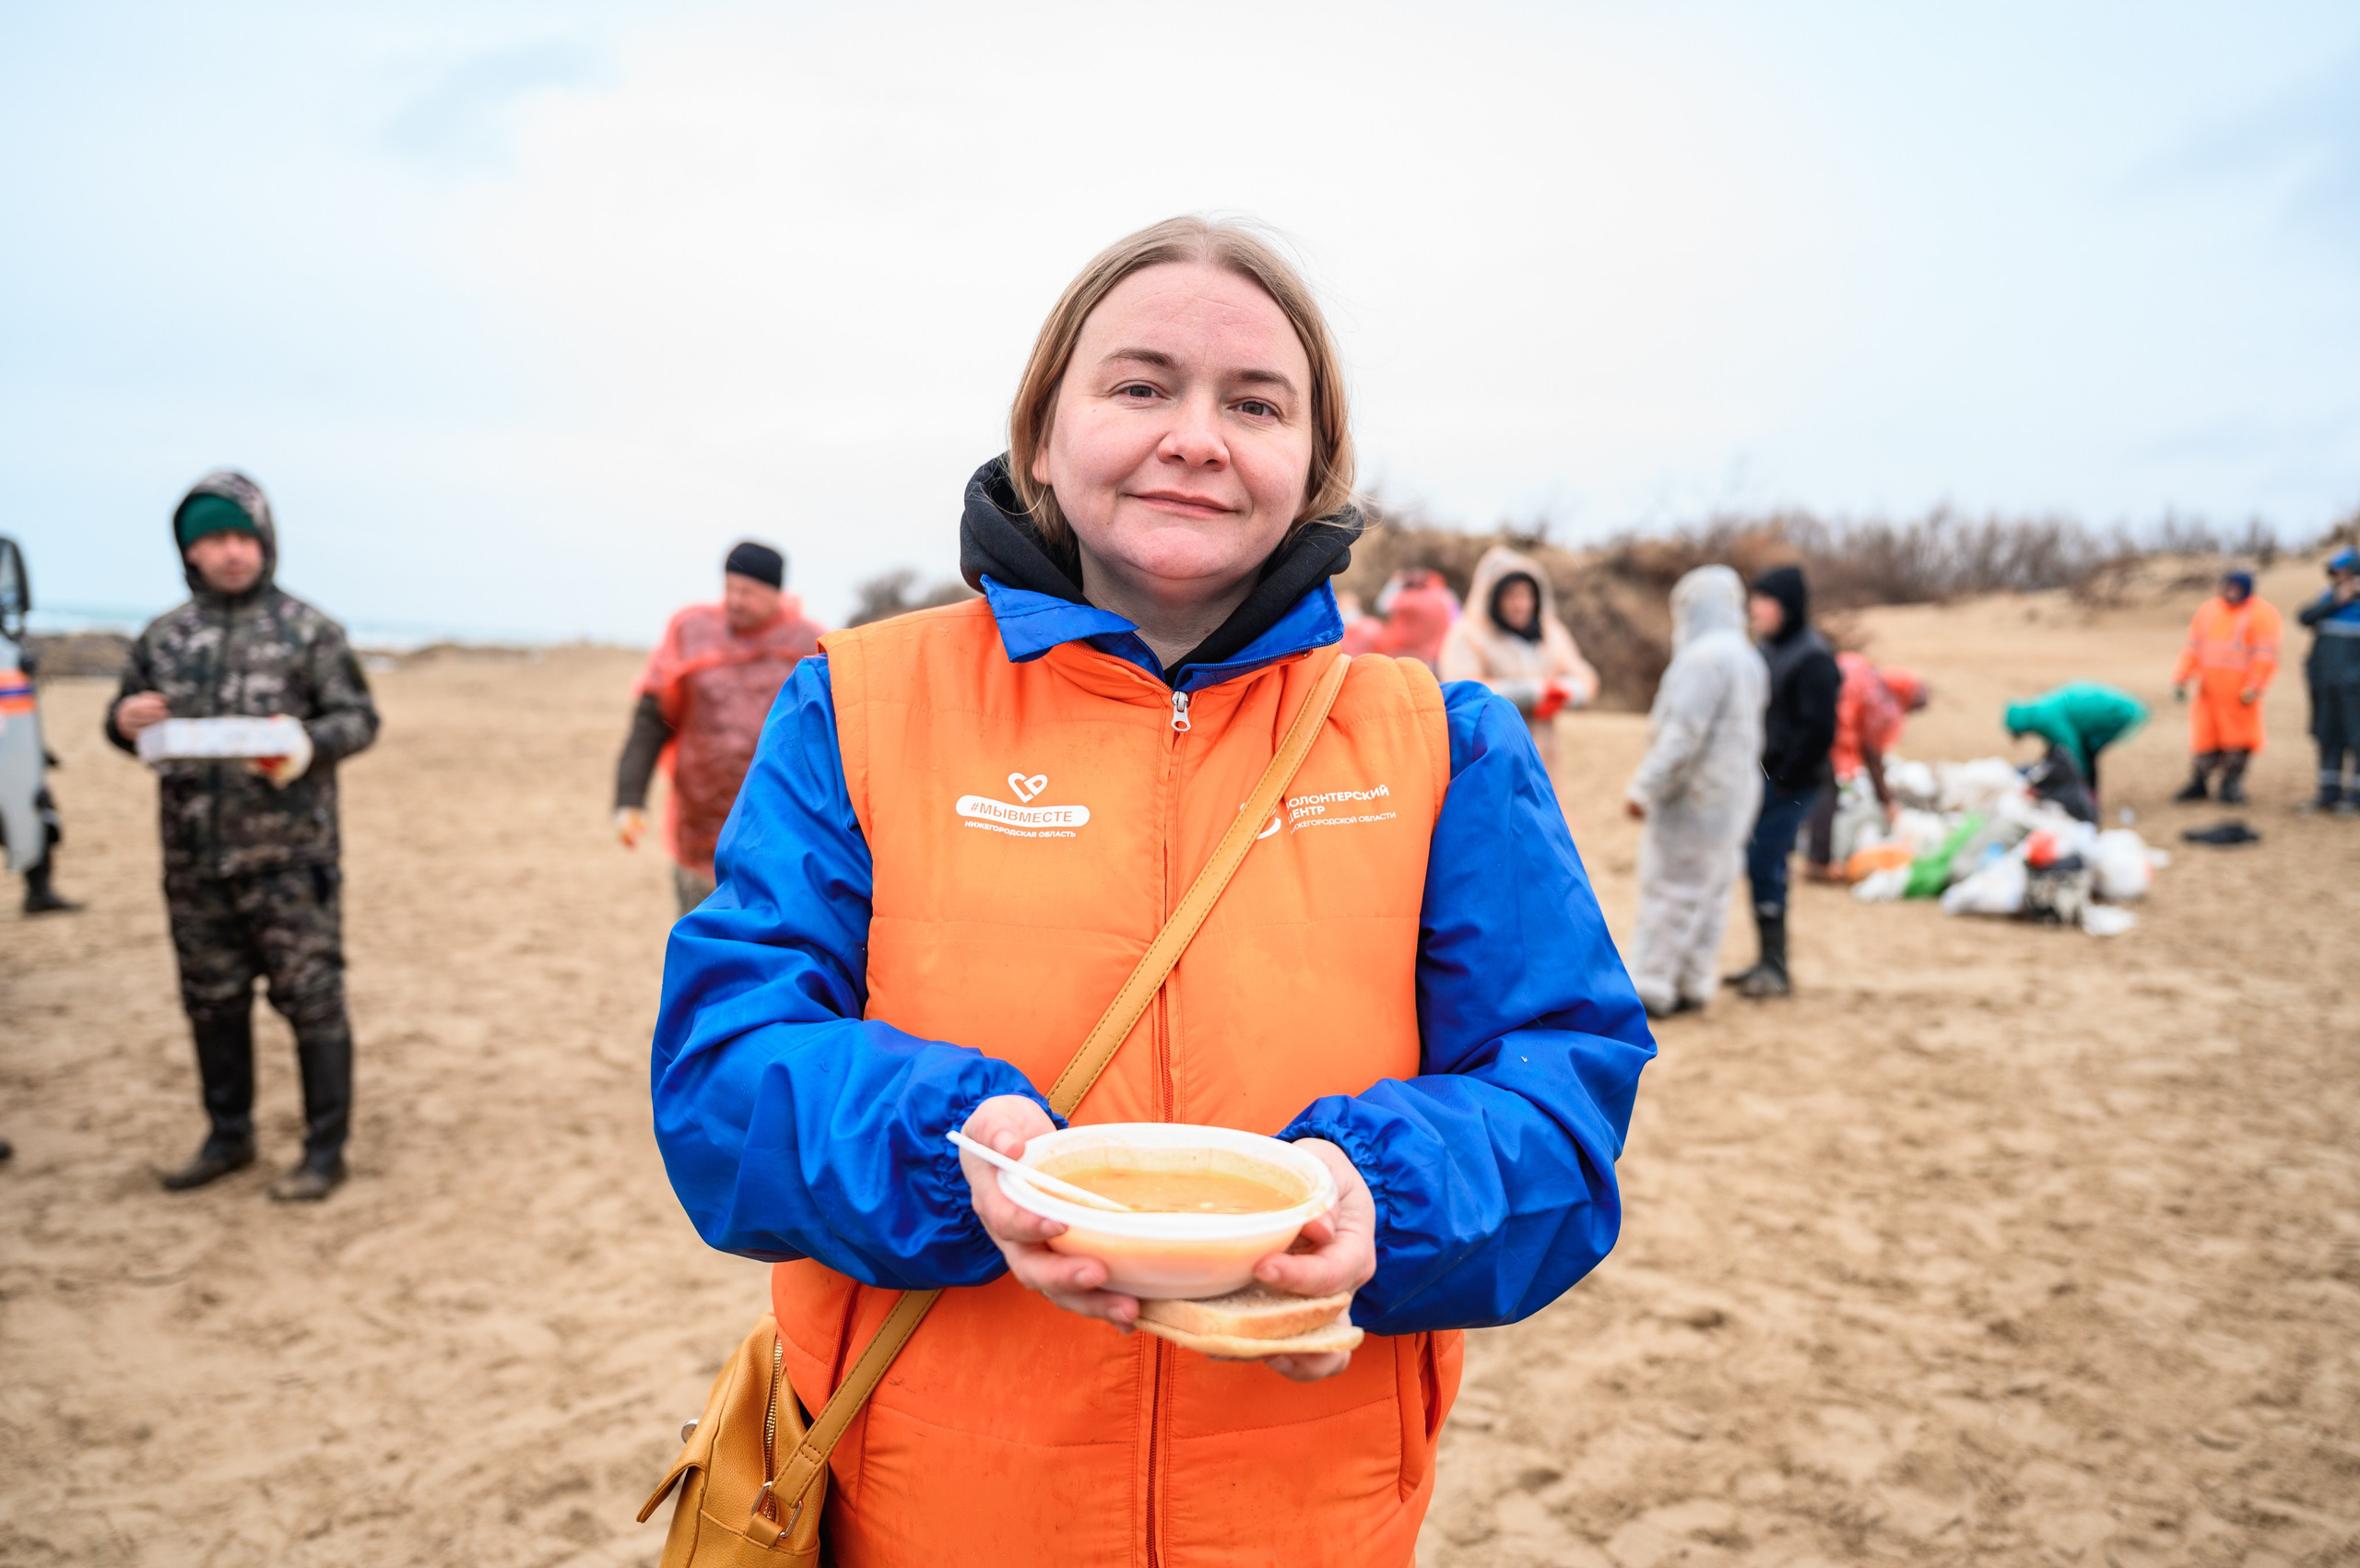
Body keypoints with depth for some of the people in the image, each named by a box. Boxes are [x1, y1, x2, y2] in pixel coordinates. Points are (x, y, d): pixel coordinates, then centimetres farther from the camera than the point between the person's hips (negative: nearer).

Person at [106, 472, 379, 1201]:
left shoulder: (308, 630, -1)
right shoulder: (163, 636, 10)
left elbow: (359, 717, -2)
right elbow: (125, 722, 17)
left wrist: (310, 746, -22)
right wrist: (125, 721, -6)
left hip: (289, 854, -4)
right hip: (195, 858, 5)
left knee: (311, 999, -2)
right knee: (212, 1001, 14)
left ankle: (325, 1152, 7)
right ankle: (229, 1136, 30)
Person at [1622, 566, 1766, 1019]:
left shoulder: (1705, 657, -17)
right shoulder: (1747, 658, 14)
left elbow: (1683, 734, -23)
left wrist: (1645, 787, -20)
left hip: (1694, 798, -9)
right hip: (1732, 795, 9)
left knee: (1670, 892, -4)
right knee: (1709, 893, 13)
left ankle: (1651, 988, 1)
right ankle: (1692, 984, 19)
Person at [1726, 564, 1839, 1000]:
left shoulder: (1813, 658, -16)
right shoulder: (1766, 648, 11)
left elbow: (1818, 728, -19)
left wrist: (1784, 779, -15)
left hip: (1789, 784, -9)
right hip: (1762, 777, 9)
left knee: (1765, 867, -7)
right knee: (1759, 866, 12)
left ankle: (1776, 968, 3)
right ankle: (1769, 960, 23)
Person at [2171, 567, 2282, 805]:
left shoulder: (2262, 614, -4)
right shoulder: (2208, 610, 12)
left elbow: (2265, 656, -9)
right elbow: (2193, 648, 13)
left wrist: (2253, 688, -15)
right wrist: (2180, 679, 5)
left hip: (2239, 693, -4)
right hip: (2209, 690, 4)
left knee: (2238, 741, 2)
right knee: (2204, 736, 7)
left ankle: (2232, 786, 12)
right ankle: (2198, 784, 16)